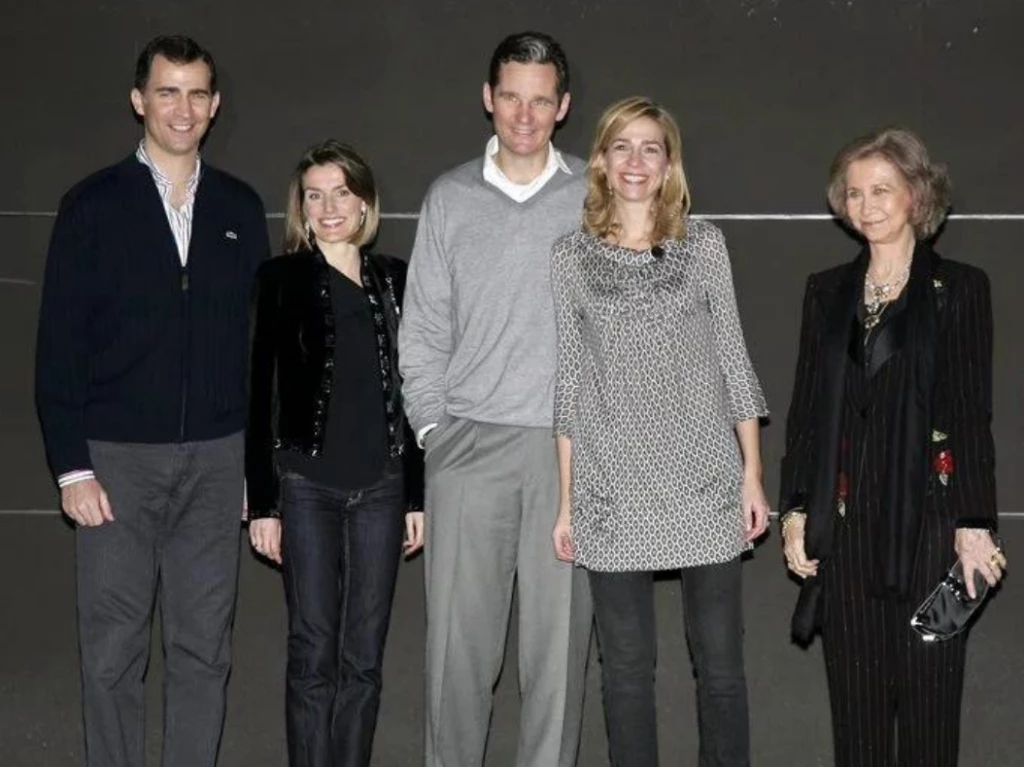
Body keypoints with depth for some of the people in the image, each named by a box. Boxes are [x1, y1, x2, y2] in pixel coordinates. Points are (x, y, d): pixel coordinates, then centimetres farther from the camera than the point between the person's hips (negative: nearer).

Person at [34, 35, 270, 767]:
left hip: (216, 458, 2)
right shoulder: (94, 205, -1)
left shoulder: (240, 207, 7)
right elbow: (60, 345, -3)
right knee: (114, 650, 5)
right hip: (118, 458, -2)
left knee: (204, 646, 8)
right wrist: (72, 466, -8)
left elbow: (258, 337, 9)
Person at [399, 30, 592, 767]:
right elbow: (423, 327, 8)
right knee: (458, 633, 4)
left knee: (560, 634, 4)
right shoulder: (451, 197, 7)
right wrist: (432, 428, 2)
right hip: (469, 444, 1)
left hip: (570, 445, -1)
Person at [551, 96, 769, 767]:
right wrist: (565, 500, 3)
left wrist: (753, 474, 1)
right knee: (627, 667, 7)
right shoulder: (572, 257, 4)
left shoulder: (705, 244, 4)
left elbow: (732, 360, 5)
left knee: (721, 663, 6)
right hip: (613, 493, 0)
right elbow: (568, 383, 5)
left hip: (705, 484, 0)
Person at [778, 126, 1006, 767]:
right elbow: (806, 410, 11)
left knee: (929, 687, 3)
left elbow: (972, 415, -4)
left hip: (926, 515, -3)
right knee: (855, 692, 8)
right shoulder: (828, 292, 10)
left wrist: (973, 524, -8)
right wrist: (797, 510, 5)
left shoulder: (960, 289, 0)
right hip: (846, 522, 3)